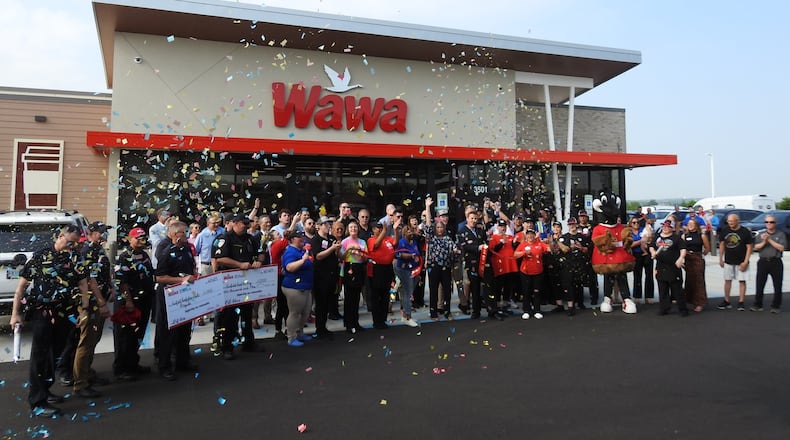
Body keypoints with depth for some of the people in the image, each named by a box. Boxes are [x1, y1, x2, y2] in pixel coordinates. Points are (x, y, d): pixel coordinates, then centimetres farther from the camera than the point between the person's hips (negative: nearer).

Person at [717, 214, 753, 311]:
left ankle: (741, 302, 8)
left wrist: (745, 262, -13)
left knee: (742, 281, 1)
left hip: (741, 262, -3)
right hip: (728, 261, 3)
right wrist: (720, 259, 7)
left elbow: (749, 247, -7)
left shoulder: (745, 231, -9)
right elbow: (722, 244, 9)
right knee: (727, 280, 8)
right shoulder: (725, 230, 0)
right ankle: (726, 302, 15)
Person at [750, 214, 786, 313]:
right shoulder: (760, 235, 11)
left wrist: (770, 240, -12)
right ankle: (758, 305, 9)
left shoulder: (781, 234, 3)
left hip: (776, 262, -2)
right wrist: (764, 242, -15)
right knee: (759, 285, 2)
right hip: (763, 262, 2)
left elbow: (781, 248, -9)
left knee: (777, 286, 3)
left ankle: (775, 306, 12)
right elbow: (756, 247, 1)